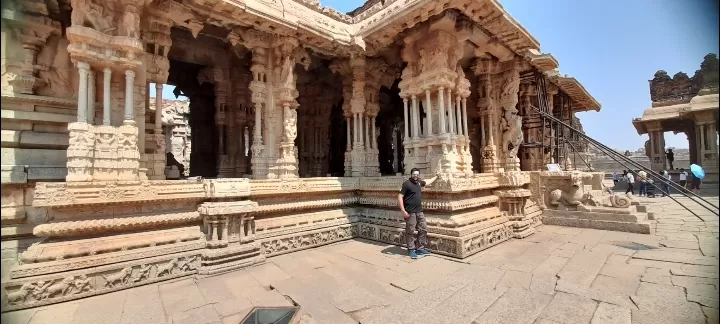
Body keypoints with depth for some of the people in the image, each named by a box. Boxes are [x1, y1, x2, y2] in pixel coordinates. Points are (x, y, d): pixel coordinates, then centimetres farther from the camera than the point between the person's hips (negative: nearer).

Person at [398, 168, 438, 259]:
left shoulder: (419, 182, 11)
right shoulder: (406, 183, -11)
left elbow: (428, 182, 34)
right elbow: (400, 197, -15)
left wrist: (436, 177, 46)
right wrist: (403, 211, -20)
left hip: (419, 211, 8)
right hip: (410, 212, -8)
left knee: (423, 230, 11)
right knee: (411, 232, -1)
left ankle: (420, 248, 23)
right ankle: (411, 250, 12)